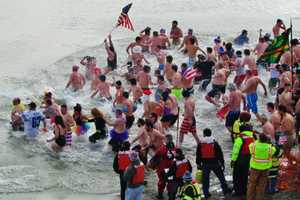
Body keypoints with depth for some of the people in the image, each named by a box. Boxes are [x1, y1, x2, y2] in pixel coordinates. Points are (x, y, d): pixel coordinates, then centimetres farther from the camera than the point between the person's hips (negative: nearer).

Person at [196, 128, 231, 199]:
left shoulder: (200, 143, -2)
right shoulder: (214, 142, -3)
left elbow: (198, 154, 4)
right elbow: (220, 153, -1)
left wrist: (198, 164, 13)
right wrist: (222, 163, 6)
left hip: (205, 164, 0)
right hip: (215, 163, 0)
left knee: (205, 178, 6)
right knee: (221, 176, 13)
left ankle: (206, 193, 5)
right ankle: (225, 189, 17)